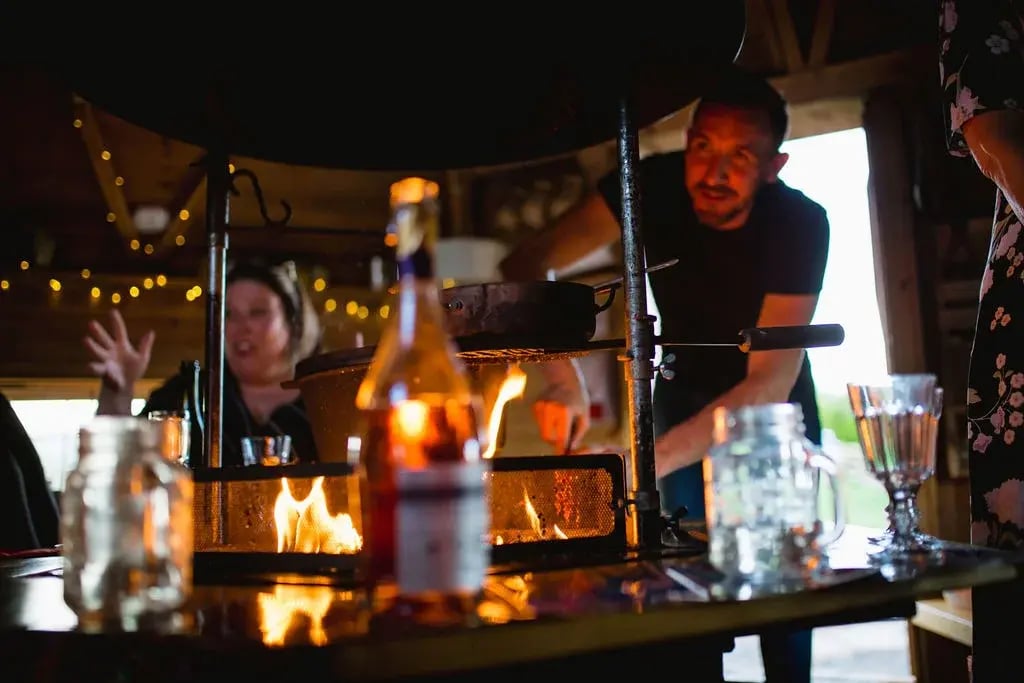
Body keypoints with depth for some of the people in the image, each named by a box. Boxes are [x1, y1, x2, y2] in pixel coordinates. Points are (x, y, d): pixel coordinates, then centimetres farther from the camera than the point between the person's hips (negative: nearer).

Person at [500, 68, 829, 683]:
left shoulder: (801, 224, -30)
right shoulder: (654, 185, -26)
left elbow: (771, 381, -36)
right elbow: (527, 268, -29)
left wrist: (653, 458, -50)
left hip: (773, 404, -1)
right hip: (685, 390, 1)